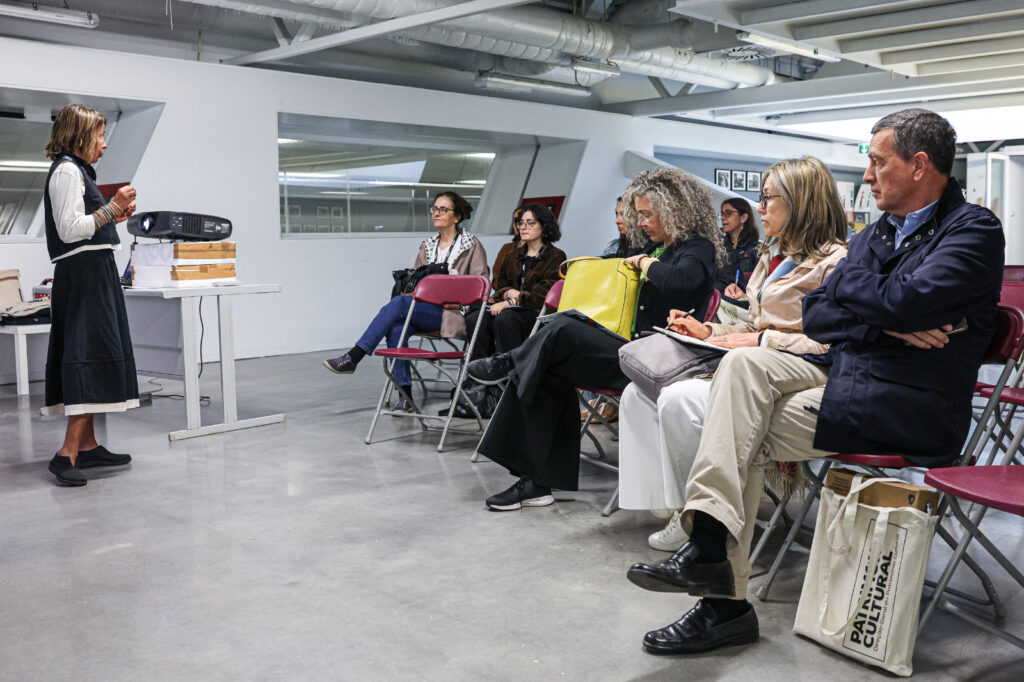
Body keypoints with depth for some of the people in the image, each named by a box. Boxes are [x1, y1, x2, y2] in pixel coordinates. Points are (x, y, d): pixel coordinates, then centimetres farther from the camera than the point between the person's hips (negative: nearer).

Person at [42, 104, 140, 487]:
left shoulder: (77, 170, 22)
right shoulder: (67, 170, -9)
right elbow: (70, 230, -18)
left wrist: (114, 216, 16)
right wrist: (113, 207, -14)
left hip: (92, 273, 11)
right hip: (85, 272, -11)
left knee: (93, 356, 10)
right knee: (90, 356, -15)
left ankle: (87, 446, 15)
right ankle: (67, 453, -18)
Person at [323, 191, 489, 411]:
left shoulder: (472, 246, 5)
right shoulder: (427, 246, 21)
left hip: (450, 313, -5)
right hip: (423, 310, 5)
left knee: (398, 303, -30)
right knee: (396, 327, -30)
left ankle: (353, 358, -28)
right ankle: (405, 394, -28)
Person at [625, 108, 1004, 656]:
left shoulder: (975, 231, -7)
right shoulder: (878, 232, 18)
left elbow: (899, 301, -23)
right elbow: (816, 316, 8)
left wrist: (846, 281, -3)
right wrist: (887, 325, -10)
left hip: (911, 406, -7)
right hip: (849, 376, 7)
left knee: (746, 435, -17)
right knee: (744, 362, -17)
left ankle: (726, 602, -9)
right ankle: (709, 542, -24)